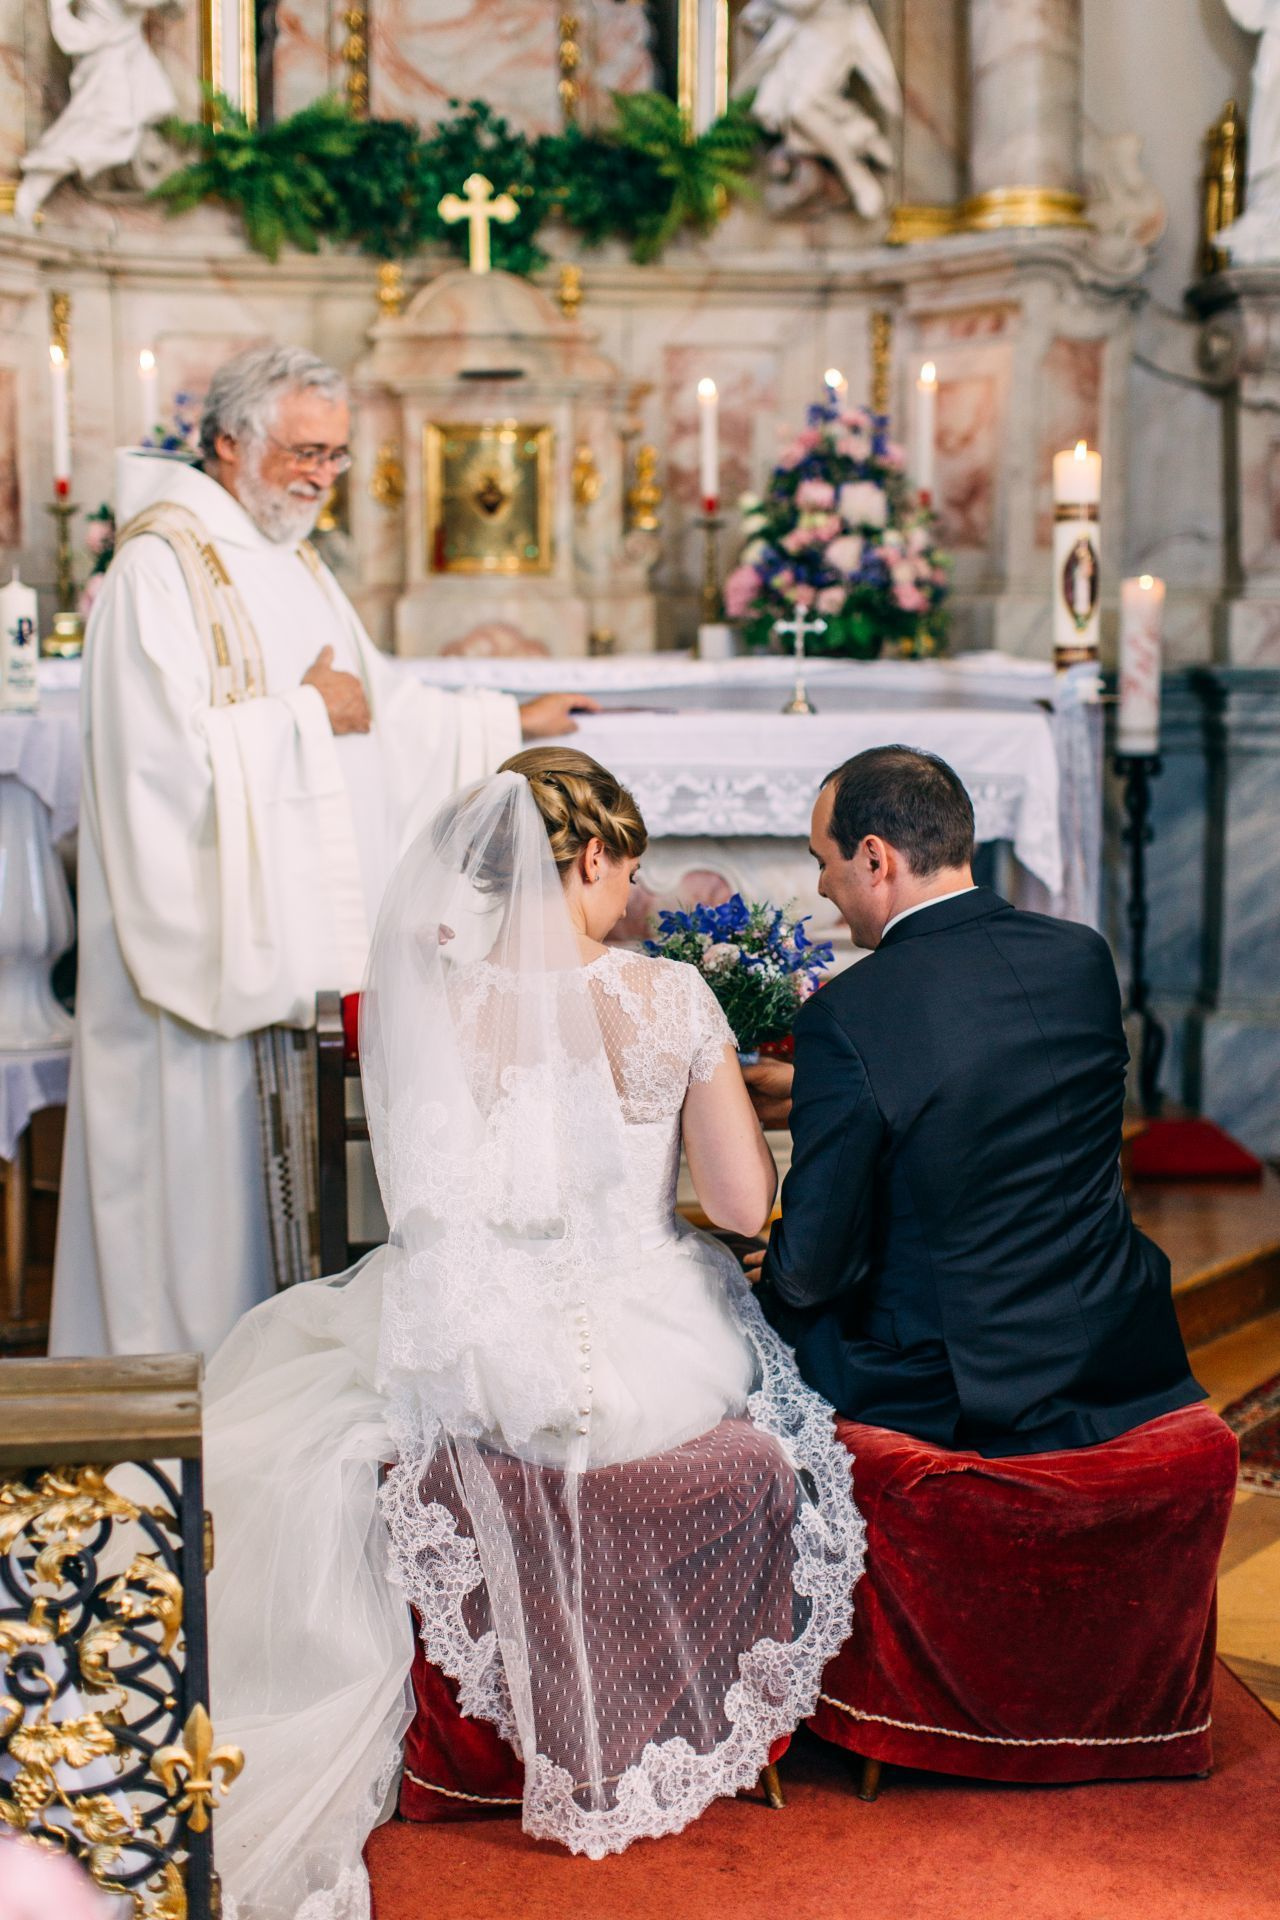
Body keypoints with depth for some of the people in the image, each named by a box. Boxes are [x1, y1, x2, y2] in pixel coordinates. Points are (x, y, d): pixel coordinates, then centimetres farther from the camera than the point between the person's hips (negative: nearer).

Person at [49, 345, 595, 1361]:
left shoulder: (293, 563, 16)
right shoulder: (162, 565, -13)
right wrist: (304, 715, -12)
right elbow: (167, 745, -23)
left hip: (293, 928, 8)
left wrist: (507, 722, 18)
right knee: (201, 1161, -3)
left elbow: (383, 707, 24)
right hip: (207, 930, -8)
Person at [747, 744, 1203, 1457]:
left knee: (773, 1291, 20)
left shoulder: (846, 1017, -22)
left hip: (950, 1398, -5)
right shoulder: (1085, 956, -3)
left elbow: (814, 1264, -16)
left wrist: (777, 1270, 8)